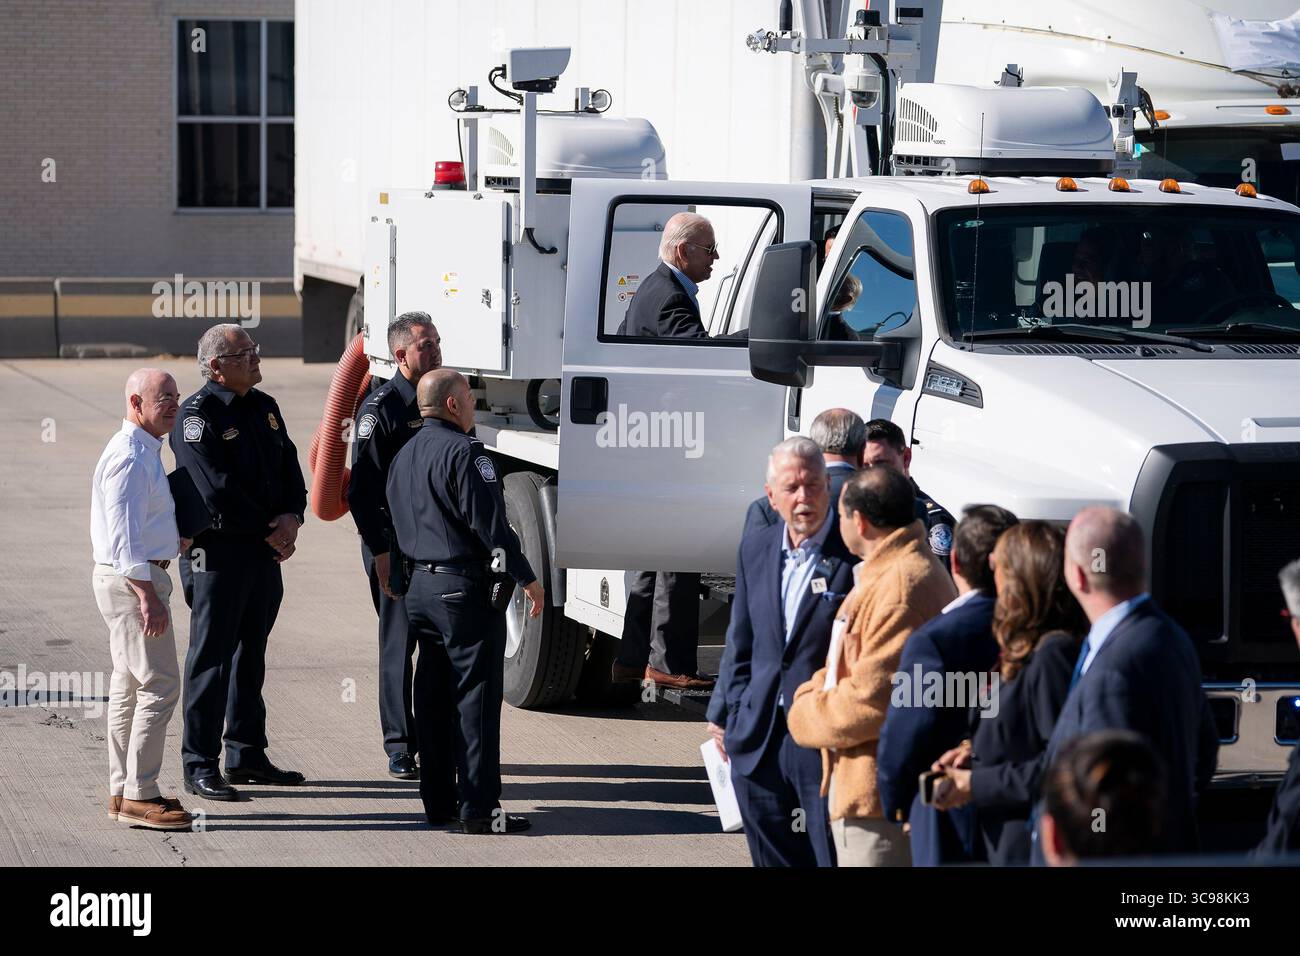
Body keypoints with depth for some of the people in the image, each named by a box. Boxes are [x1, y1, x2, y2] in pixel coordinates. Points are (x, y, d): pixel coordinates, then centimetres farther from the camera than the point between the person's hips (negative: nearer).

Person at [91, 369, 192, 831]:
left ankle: (123, 793, 19)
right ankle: (139, 795, -10)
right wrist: (148, 596, -25)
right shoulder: (130, 458, -17)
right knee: (159, 686, -11)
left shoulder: (144, 452, 16)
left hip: (135, 579, 11)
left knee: (129, 687, 13)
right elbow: (124, 534, -23)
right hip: (131, 579, -11)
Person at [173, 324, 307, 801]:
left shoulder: (264, 407, 12)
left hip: (265, 550, 8)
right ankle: (200, 765, 1)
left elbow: (290, 468, 13)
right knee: (211, 657, -4)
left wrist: (292, 516, -6)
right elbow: (219, 492, -20)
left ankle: (247, 755, 25)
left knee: (251, 653, 15)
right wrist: (270, 531, -12)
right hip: (217, 552, -8)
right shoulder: (196, 416, -14)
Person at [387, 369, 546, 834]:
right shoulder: (463, 452, -14)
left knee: (433, 698, 12)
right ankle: (478, 807, -8)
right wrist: (527, 577, -12)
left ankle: (437, 801, 15)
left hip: (420, 588, 9)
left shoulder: (404, 456, 15)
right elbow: (490, 522, -18)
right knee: (476, 698, -7)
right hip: (465, 588, -9)